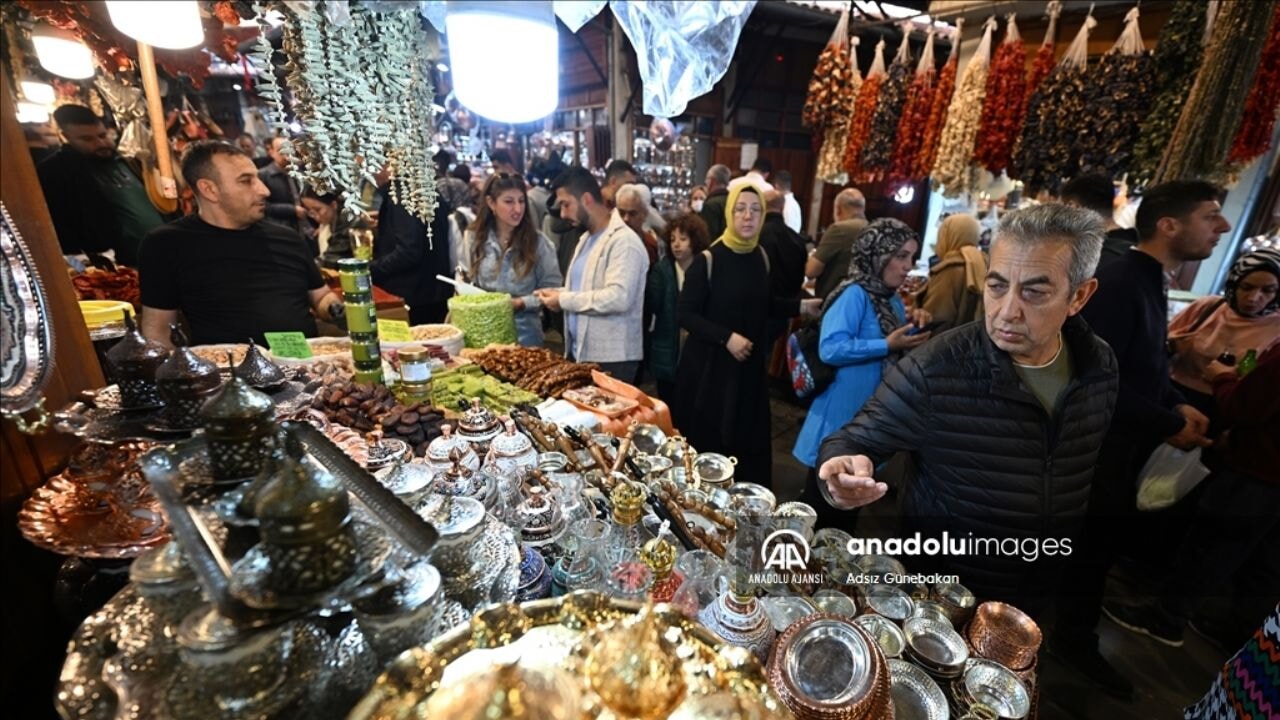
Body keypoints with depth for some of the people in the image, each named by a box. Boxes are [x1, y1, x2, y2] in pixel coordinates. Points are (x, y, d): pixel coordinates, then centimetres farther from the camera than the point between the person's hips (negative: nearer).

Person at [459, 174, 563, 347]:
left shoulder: (537, 242, -5)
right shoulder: (473, 238, 2)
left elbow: (552, 288, -4)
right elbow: (464, 282, 9)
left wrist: (522, 302, -16)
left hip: (523, 331, -2)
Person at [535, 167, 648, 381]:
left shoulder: (623, 241, -15)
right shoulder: (586, 238, 15)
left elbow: (618, 297, -27)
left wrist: (564, 299, -18)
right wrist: (559, 293, 3)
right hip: (579, 353, 9)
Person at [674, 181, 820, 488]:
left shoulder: (761, 257, 6)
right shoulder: (708, 260, -12)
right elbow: (686, 314, -13)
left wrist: (801, 306, 3)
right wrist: (727, 337, -21)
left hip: (749, 366, 5)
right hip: (709, 366, -5)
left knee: (749, 443, 9)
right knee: (706, 444, 4)